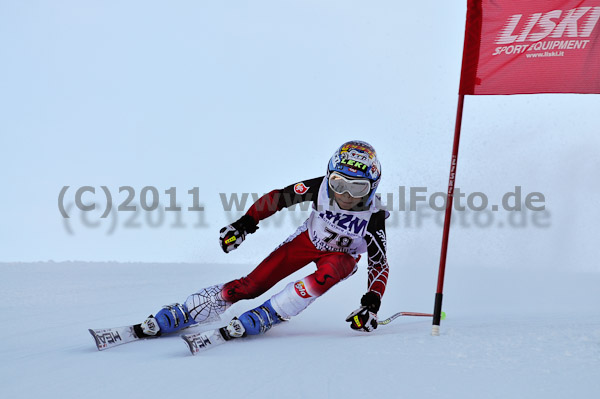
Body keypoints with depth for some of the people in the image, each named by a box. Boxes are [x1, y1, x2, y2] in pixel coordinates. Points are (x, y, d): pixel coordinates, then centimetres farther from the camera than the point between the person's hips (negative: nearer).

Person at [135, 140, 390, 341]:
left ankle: (259, 319, -28)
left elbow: (379, 264, -23)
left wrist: (372, 304, -36)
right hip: (310, 239, 1)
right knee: (253, 284, -12)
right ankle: (165, 320, -9)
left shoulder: (373, 218, -31)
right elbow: (279, 197, -14)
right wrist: (245, 223, -18)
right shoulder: (320, 187, -29)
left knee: (324, 278, -39)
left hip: (342, 256, -1)